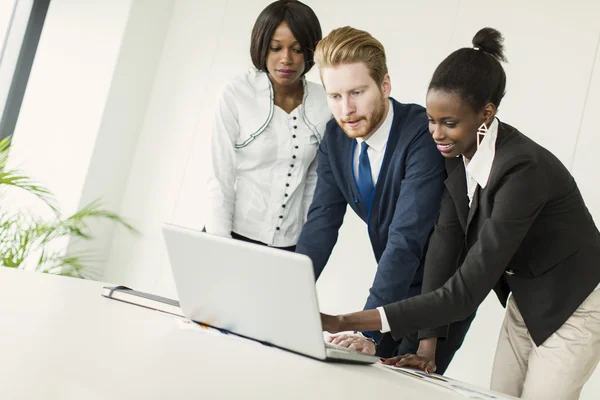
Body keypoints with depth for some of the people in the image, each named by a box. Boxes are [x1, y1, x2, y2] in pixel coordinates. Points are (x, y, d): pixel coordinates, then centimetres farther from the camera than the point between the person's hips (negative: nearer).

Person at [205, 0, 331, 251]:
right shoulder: (236, 95, -8)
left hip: (289, 244, 2)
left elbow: (314, 180, 7)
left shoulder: (324, 105, -2)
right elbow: (221, 178, -8)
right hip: (235, 233, -2)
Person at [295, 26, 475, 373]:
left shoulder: (424, 135, -28)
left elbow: (407, 237, -35)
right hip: (396, 286, 6)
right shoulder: (336, 138, -7)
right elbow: (322, 223, -9)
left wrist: (369, 333, -41)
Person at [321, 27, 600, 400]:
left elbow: (467, 290, -36)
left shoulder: (523, 169, -34)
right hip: (526, 299, 7)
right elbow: (445, 243, -10)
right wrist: (427, 345, -14)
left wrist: (349, 322, -40)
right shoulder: (459, 153, -11)